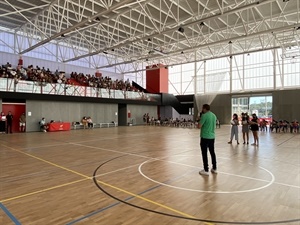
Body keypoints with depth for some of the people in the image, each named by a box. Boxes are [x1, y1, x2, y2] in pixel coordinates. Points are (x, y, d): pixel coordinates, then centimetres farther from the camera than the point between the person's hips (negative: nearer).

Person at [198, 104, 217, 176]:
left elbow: (199, 126, -17)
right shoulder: (214, 115, 9)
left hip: (205, 137, -7)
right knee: (212, 152, 15)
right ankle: (214, 168, 24)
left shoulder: (204, 115, -15)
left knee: (204, 154, 1)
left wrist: (199, 121, 3)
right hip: (212, 136, 7)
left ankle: (206, 170, 6)